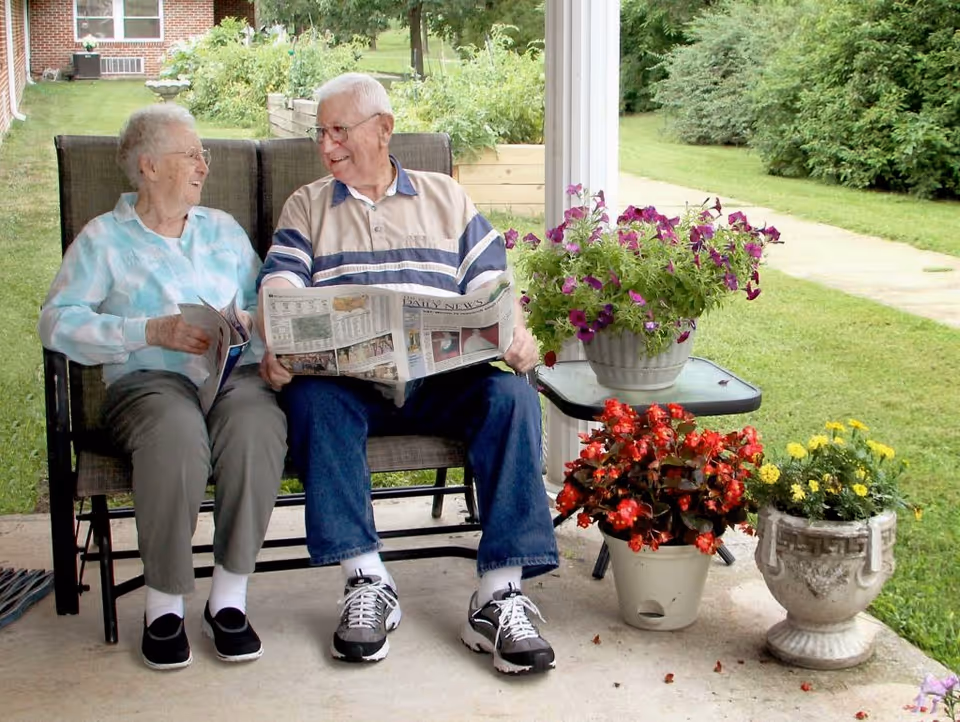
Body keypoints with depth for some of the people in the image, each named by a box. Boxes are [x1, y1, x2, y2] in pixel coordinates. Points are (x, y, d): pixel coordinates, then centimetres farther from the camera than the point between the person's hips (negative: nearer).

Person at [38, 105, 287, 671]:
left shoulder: (224, 229, 27)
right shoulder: (104, 237, 14)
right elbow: (59, 322, -1)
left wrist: (249, 322, -4)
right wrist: (152, 332, -11)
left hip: (234, 372, 3)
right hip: (149, 377, -2)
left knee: (256, 425, -35)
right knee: (177, 433, -38)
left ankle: (230, 597, -23)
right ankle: (165, 604, -21)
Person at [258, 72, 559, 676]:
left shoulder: (446, 198, 20)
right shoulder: (307, 207, 20)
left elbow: (490, 285, 10)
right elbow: (280, 286, 4)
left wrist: (516, 335, -13)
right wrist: (276, 345, -18)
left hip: (445, 376, 1)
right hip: (348, 376, 0)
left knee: (511, 395, -29)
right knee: (312, 397, -34)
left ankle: (500, 594, -30)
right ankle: (366, 581, -30)